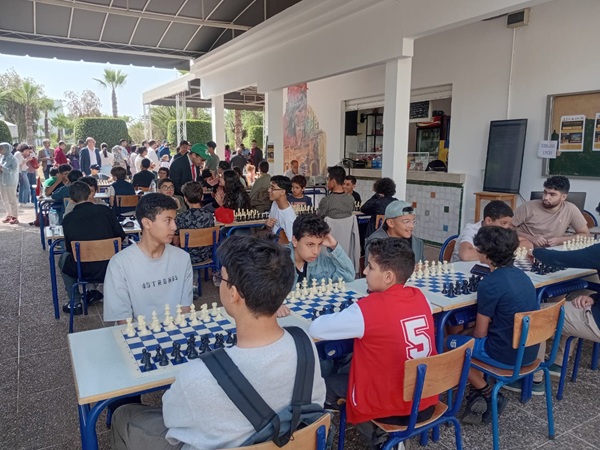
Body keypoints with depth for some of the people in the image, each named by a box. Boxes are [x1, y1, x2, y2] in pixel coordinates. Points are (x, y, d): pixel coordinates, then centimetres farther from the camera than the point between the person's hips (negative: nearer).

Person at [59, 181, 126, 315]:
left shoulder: (68, 219, -5)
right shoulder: (104, 210, -6)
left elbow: (69, 248, 3)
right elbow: (121, 236, 1)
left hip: (84, 271, -1)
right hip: (110, 268, 1)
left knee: (64, 258, 31)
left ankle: (76, 303, 31)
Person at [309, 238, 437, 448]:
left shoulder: (367, 309, -23)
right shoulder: (420, 297, -5)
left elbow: (315, 330, -15)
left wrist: (346, 318, 2)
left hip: (391, 410, -6)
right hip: (427, 404, 6)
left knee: (329, 381, 14)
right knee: (351, 365, 25)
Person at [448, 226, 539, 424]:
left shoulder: (489, 284, -21)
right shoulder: (521, 274, 3)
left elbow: (480, 333, -13)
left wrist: (470, 331, 8)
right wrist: (476, 325, 17)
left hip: (506, 354, -8)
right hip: (529, 350, 8)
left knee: (452, 342, 11)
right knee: (471, 335, 26)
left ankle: (488, 395, 14)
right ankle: (479, 395, 18)